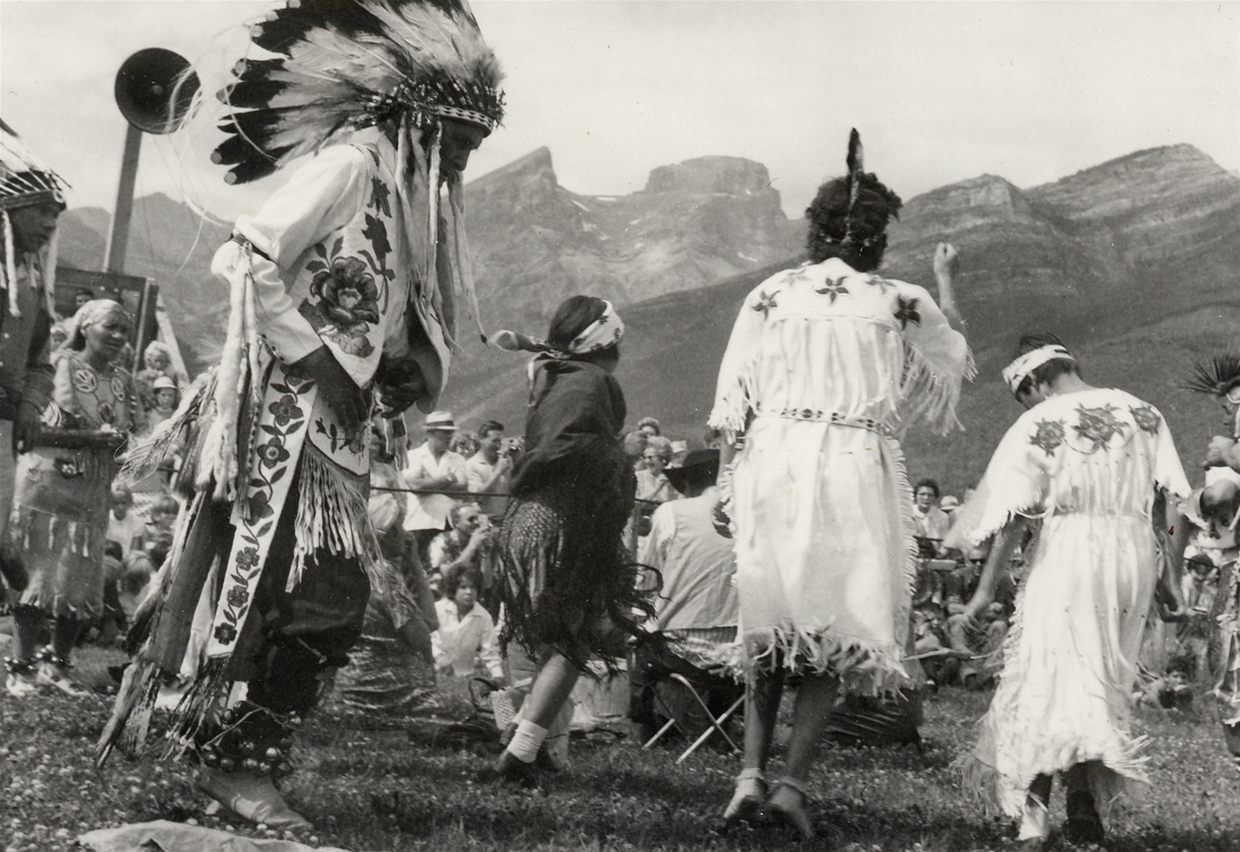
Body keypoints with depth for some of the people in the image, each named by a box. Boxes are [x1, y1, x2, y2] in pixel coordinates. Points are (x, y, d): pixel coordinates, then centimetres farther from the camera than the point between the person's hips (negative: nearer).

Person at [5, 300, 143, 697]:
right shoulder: (59, 366, -6)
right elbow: (32, 428, -12)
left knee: (83, 584, 6)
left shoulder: (123, 382, 12)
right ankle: (22, 668, 7)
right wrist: (92, 437, -17)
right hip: (47, 487, -6)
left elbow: (133, 436, 19)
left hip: (94, 493, 6)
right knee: (41, 575, -5)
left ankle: (56, 662, 22)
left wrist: (119, 440, -5)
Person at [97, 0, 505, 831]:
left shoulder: (415, 198, 17)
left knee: (334, 598, 7)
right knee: (318, 595, -11)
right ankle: (239, 759, -1)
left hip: (336, 420, 9)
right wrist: (314, 359, -18)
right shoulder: (351, 164, -10)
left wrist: (405, 371, 2)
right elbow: (251, 261, -18)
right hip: (288, 412, -9)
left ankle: (242, 755, 15)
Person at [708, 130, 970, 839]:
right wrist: (948, 282, 34)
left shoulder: (769, 295, 6)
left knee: (768, 620, 15)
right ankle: (795, 779, -2)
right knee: (842, 627, 6)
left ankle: (752, 772, 7)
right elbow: (957, 356, 22)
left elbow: (733, 404, 5)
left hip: (772, 460, 2)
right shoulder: (901, 304, 2)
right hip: (857, 463, -2)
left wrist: (731, 486, 13)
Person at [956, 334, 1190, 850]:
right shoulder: (1144, 414, 11)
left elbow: (1014, 517, -8)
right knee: (1106, 682, 14)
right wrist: (1170, 572, 11)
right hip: (1135, 553, 4)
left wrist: (987, 588, -4)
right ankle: (1086, 795, 3)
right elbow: (1174, 502, 6)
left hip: (1067, 553, -4)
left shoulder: (1038, 424, -2)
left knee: (1043, 677, 0)